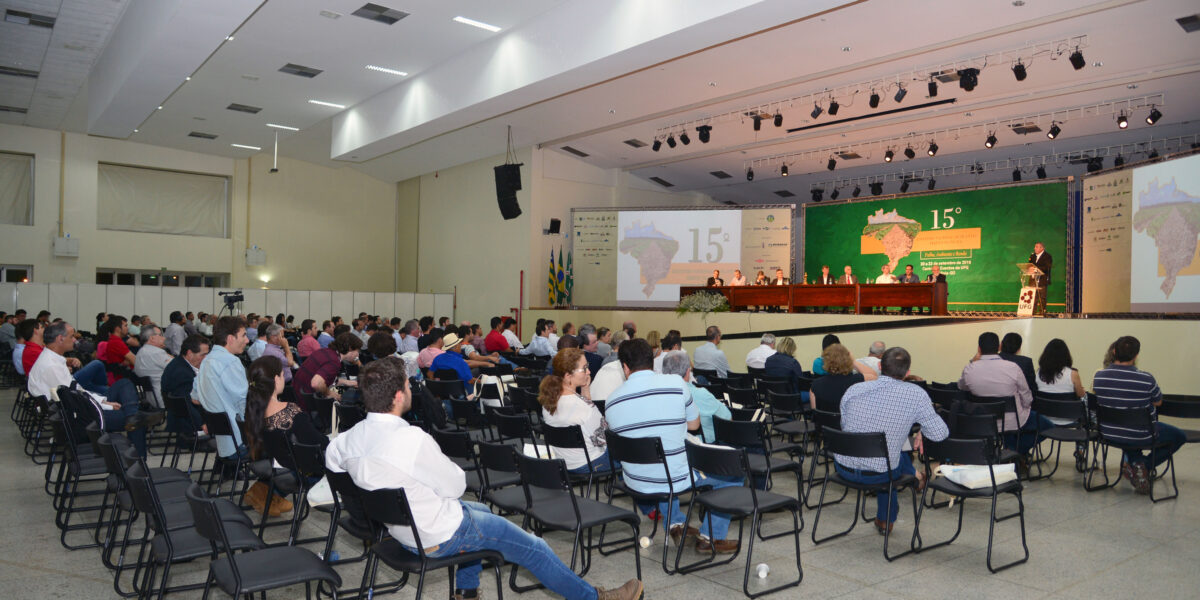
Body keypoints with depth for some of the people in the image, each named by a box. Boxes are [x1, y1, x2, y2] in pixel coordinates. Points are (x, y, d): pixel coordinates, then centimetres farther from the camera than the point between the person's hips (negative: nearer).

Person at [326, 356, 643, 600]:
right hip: (438, 537, -8)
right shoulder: (412, 439, -32)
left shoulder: (350, 438, -10)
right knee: (532, 547, 7)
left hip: (399, 531, 8)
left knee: (480, 511, 33)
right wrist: (450, 467, 0)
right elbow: (456, 486, -22)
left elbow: (330, 457, 13)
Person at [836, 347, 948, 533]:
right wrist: (921, 433, 13)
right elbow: (940, 433, -11)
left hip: (843, 469, 2)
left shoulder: (854, 390, -6)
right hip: (879, 474, -2)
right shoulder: (916, 395, -14)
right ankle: (885, 520, 56)